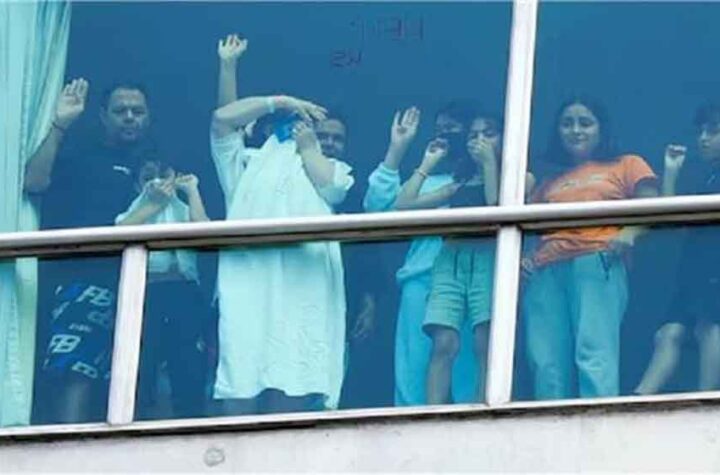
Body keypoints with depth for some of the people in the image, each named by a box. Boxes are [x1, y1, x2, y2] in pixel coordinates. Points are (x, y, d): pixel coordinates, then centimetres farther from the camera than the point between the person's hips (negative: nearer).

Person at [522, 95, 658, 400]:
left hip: (597, 263, -4)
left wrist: (629, 233, -14)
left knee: (595, 356, -22)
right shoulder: (549, 179, 32)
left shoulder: (626, 166, 21)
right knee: (546, 365, -11)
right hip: (545, 271, 4)